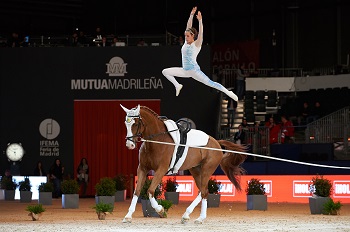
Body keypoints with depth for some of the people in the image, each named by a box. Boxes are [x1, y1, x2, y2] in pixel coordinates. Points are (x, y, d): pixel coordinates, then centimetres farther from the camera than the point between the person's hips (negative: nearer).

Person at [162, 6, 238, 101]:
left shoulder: (196, 44, -7)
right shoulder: (186, 43, 9)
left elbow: (200, 33, -19)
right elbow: (189, 27, 11)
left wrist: (200, 20, -25)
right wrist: (191, 15, 8)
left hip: (194, 71, -7)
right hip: (185, 71, 7)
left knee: (210, 83, -11)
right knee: (165, 71, 3)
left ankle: (228, 93, -5)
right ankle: (177, 85, 13)